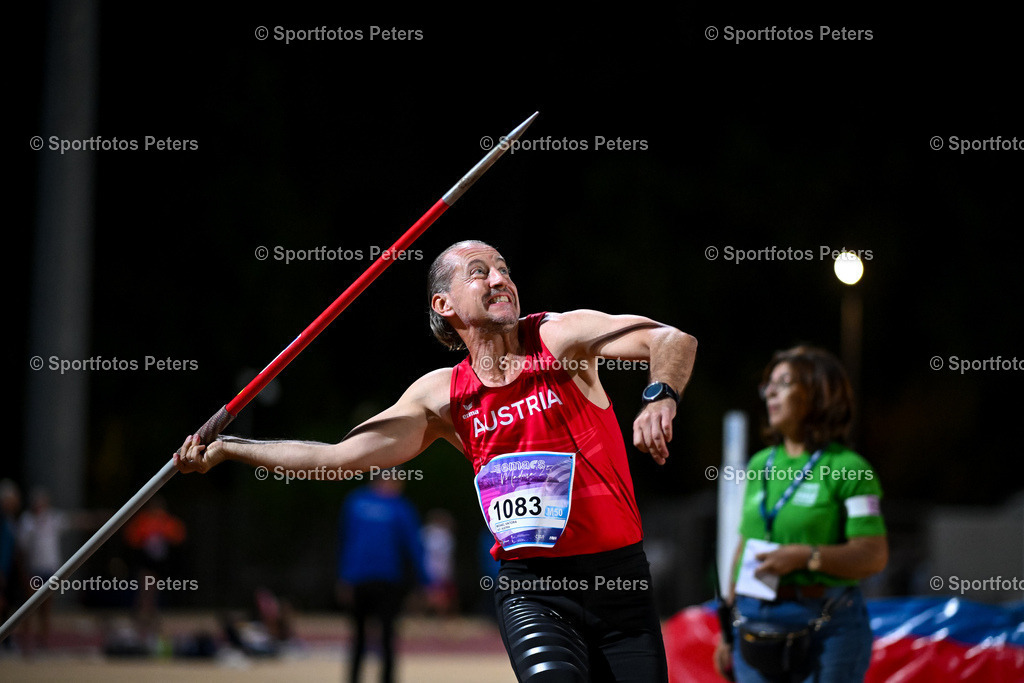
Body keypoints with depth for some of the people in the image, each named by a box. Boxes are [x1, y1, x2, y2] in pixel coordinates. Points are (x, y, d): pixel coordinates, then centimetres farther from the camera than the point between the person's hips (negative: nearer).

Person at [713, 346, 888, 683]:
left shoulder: (847, 469, -4)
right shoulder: (760, 465, 14)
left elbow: (874, 555, -10)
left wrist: (805, 556, -21)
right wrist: (727, 629, 17)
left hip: (826, 627, -6)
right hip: (756, 623, 6)